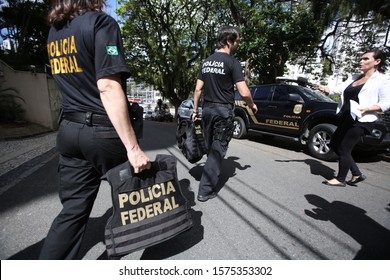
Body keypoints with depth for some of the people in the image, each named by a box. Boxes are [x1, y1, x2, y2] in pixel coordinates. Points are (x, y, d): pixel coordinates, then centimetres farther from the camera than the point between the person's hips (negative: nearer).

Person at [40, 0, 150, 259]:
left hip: (70, 130, 7)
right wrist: (133, 147, -25)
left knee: (73, 209, 13)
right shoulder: (101, 22, -10)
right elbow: (108, 86, -23)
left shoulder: (54, 32, 15)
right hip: (104, 131, -6)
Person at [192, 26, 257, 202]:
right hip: (223, 110, -6)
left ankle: (212, 177, 36)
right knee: (218, 150, -1)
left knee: (210, 149, 18)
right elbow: (243, 92, -13)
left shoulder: (207, 62, 12)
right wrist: (252, 105, 4)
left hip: (207, 109, 7)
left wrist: (195, 109, 16)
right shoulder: (232, 62, -8)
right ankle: (205, 190, 3)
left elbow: (198, 89, 10)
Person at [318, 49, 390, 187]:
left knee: (344, 149, -4)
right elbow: (338, 89, 4)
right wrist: (325, 89, -16)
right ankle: (357, 174, 25)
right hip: (346, 119, 8)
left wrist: (366, 108, -24)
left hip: (362, 121, -8)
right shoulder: (355, 78, 17)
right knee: (334, 144, 12)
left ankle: (340, 179, 14)